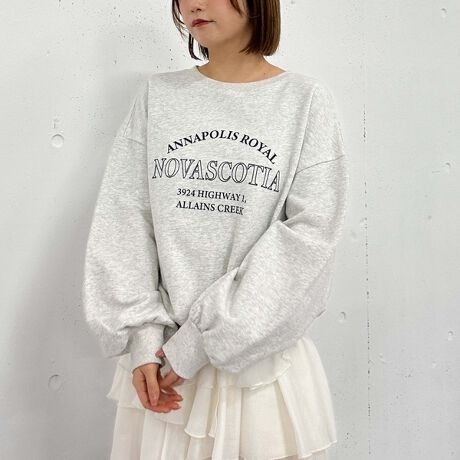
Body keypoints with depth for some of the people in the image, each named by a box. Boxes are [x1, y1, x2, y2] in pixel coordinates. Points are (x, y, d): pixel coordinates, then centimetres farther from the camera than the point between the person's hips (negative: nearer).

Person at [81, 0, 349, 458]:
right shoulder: (157, 94, 4)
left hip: (263, 358, -2)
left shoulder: (307, 100, -4)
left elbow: (308, 237, -12)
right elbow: (122, 220, 0)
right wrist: (143, 333, -10)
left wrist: (203, 338, -15)